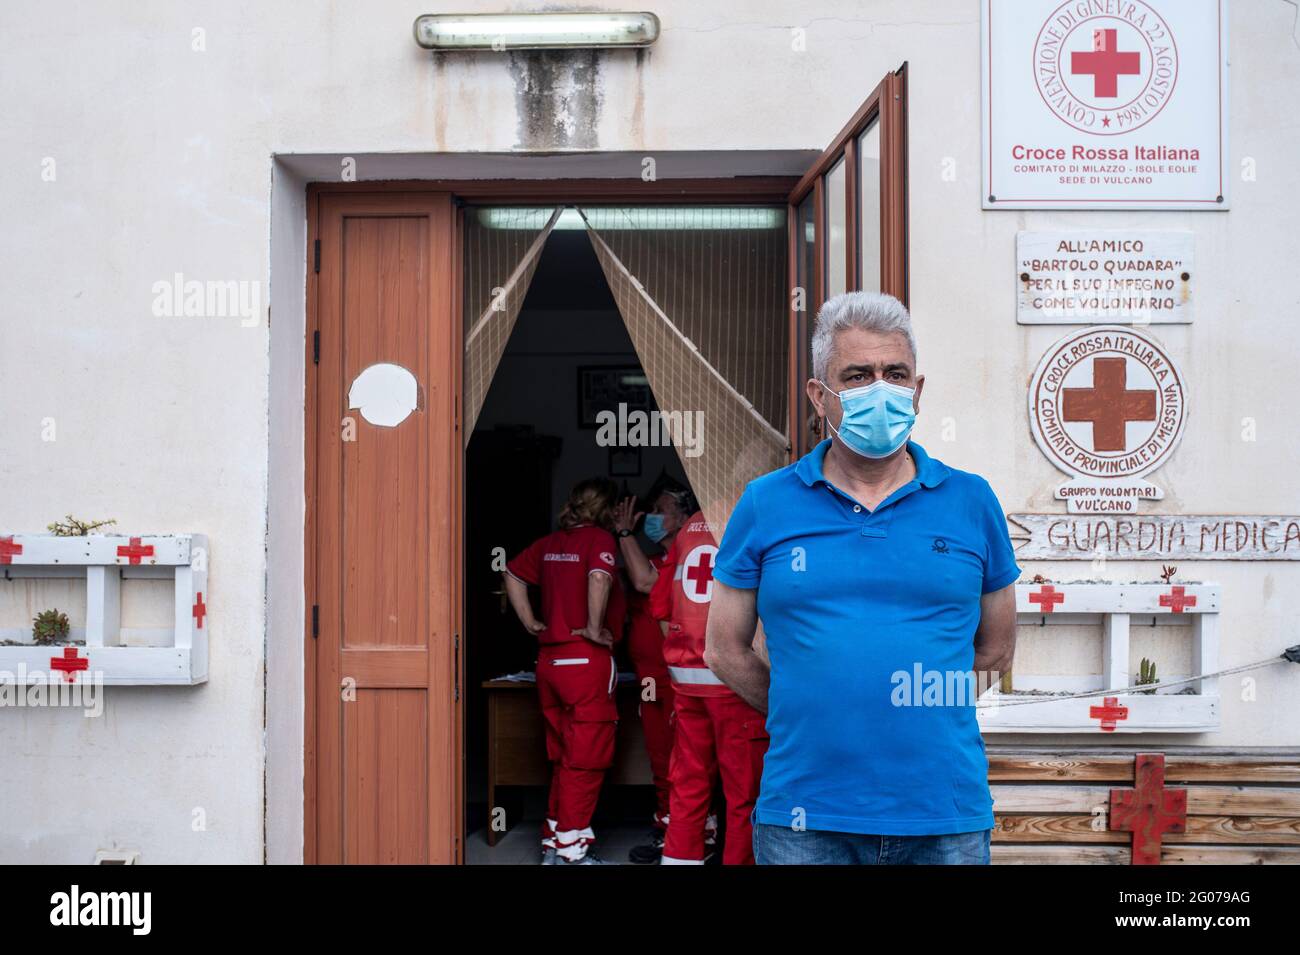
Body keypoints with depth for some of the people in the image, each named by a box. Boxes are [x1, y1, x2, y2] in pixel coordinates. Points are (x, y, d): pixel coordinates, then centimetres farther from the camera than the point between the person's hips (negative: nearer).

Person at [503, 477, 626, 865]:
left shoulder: (550, 542, 11)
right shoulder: (600, 538, -9)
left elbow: (513, 574, 19)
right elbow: (599, 577, -28)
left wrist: (530, 622, 16)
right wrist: (595, 629, -18)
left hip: (549, 659, 7)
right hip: (586, 659, -7)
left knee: (562, 757, 17)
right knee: (586, 760, 0)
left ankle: (552, 843, 22)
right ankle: (571, 850, 2)